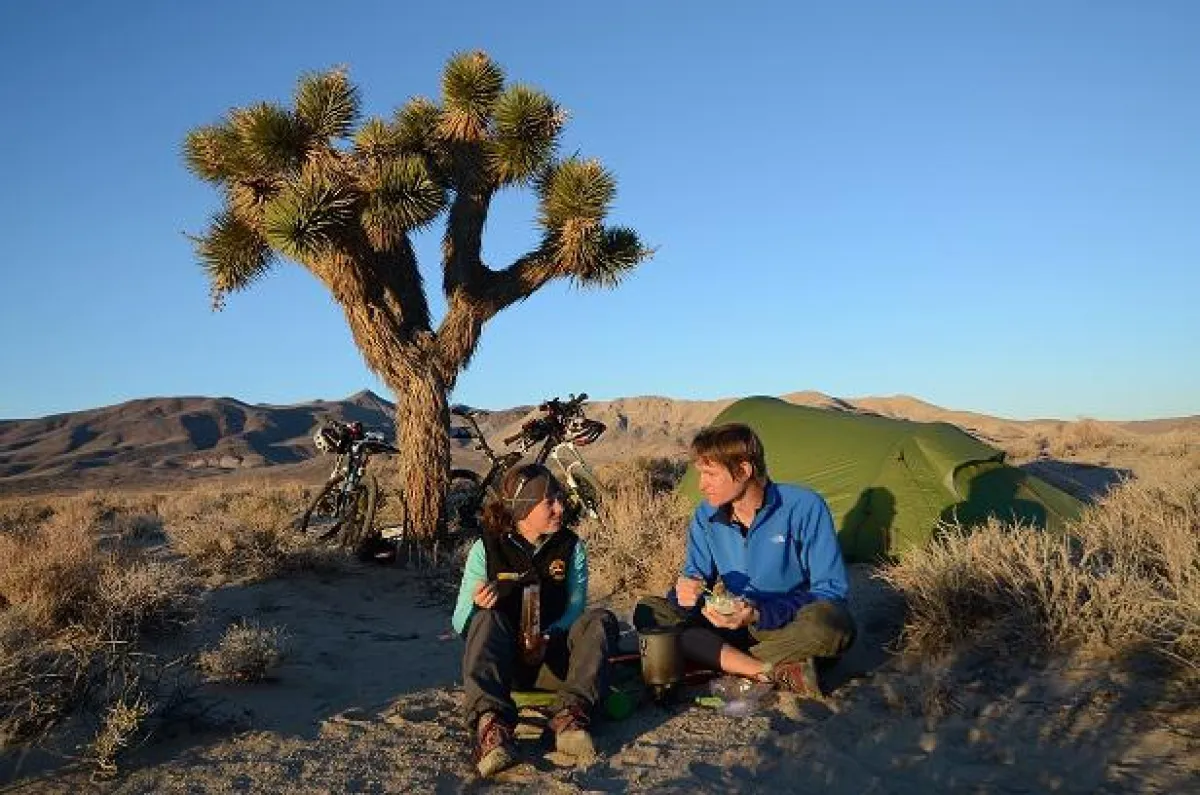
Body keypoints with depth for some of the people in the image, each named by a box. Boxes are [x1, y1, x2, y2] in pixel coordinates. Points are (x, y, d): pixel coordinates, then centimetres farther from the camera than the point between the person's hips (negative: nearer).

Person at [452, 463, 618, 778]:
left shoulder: (571, 547, 2)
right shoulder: (486, 548, -3)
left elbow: (575, 609, -5)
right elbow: (460, 623, -4)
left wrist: (548, 638, -26)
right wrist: (477, 606, -28)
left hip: (551, 660, 2)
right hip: (502, 660, -1)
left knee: (600, 621, -23)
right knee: (487, 619, -32)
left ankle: (571, 714, -41)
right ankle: (491, 725, -51)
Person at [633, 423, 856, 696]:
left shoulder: (803, 507, -16)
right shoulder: (706, 517, -3)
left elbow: (832, 590, -16)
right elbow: (694, 574, 5)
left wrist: (762, 615, -28)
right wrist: (685, 590, -21)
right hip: (732, 626, 5)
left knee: (830, 621, -38)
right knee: (647, 611, -16)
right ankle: (772, 673, -27)